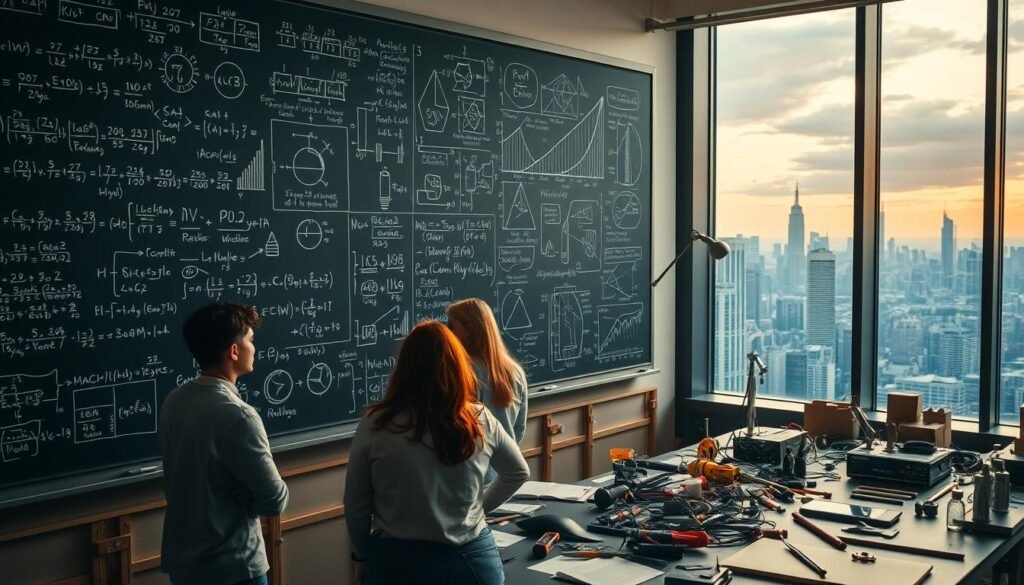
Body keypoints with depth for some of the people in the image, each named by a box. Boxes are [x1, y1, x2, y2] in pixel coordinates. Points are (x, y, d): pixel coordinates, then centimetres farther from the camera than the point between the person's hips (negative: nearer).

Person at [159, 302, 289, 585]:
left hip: (182, 561, 8)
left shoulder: (174, 402, 1)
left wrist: (235, 496, 2)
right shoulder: (236, 415, -24)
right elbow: (275, 500, -19)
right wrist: (247, 497, -2)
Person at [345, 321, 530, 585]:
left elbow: (355, 505, -3)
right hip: (471, 559, 2)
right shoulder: (480, 420, -7)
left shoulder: (375, 424, -13)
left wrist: (363, 557, 11)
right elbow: (518, 473, 11)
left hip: (398, 562, -1)